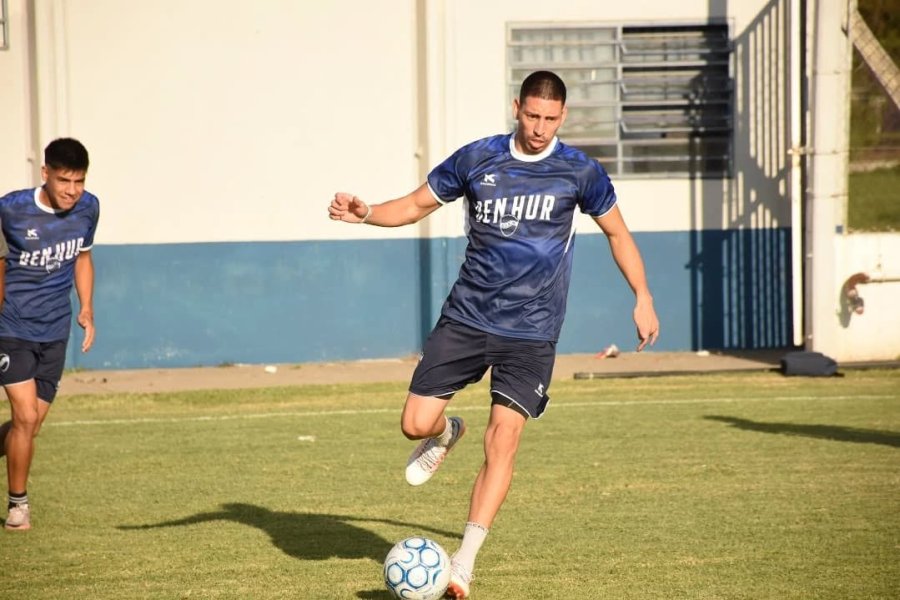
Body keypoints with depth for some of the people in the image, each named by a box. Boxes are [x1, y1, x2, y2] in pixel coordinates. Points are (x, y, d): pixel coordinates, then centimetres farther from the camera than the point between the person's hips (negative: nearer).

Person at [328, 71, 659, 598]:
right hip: (466, 317, 2)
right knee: (416, 423, -5)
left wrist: (643, 298, 7)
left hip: (531, 332, -2)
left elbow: (618, 233, 11)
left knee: (503, 439, -14)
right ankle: (447, 434, 35)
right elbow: (418, 204, 8)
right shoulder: (476, 159, -1)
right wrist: (366, 213, -10)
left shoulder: (580, 172, -3)